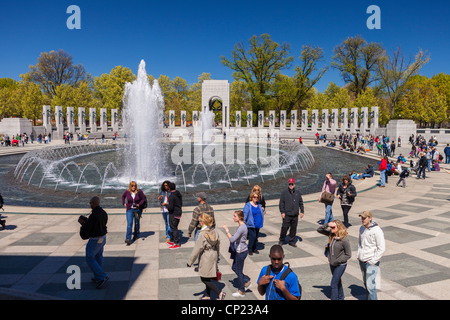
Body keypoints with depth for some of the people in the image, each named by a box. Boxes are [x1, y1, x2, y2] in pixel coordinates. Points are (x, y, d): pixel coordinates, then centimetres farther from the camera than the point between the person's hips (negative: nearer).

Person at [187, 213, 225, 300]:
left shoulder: (202, 234, -23)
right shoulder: (214, 232, 0)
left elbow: (197, 249, -18)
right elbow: (218, 246, 10)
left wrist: (190, 262, -9)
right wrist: (216, 257, 24)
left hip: (206, 259, -8)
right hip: (213, 257, 8)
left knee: (204, 279, 5)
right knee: (208, 278, 21)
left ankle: (220, 293, 3)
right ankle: (208, 296, 32)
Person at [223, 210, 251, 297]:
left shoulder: (242, 228, -26)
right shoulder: (241, 226, 5)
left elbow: (232, 239, -29)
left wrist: (227, 230, -21)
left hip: (241, 252, -10)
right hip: (238, 251, 10)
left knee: (239, 271, 6)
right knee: (234, 268, 21)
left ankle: (241, 292, 22)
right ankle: (247, 282, 31)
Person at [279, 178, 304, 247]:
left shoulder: (297, 192, 10)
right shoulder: (284, 192, -1)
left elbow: (301, 202, 15)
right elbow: (281, 203, -2)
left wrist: (302, 211, 10)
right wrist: (282, 212, -9)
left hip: (295, 215, 3)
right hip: (287, 214, -3)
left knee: (294, 228, 8)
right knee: (285, 227, -2)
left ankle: (292, 241, 22)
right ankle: (281, 240, 17)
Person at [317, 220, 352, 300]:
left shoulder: (344, 239, -23)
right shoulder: (331, 234, -6)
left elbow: (348, 255, -16)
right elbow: (319, 230, 0)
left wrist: (337, 261, -17)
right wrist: (327, 225, -16)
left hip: (340, 265, -7)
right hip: (332, 264, 7)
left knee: (334, 284, -4)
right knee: (338, 282, 23)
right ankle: (340, 298, 41)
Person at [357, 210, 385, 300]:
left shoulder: (377, 231, -17)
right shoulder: (362, 228, 5)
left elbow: (382, 248, -16)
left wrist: (373, 261, -16)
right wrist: (359, 254, 12)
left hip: (371, 262, -7)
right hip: (361, 261, 7)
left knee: (370, 284, -7)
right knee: (365, 282, 17)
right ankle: (369, 297, 33)